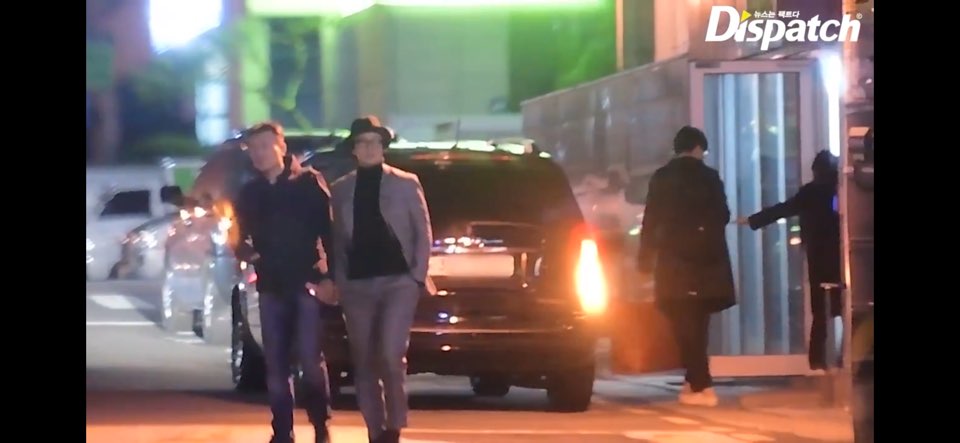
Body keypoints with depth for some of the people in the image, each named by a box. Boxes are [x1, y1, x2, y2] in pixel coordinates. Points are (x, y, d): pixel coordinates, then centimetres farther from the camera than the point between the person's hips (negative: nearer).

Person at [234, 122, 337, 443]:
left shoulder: (308, 182, -1)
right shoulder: (250, 193, 12)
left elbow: (329, 231, -5)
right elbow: (243, 236, 20)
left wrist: (330, 276, -14)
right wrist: (243, 250, -4)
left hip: (306, 283, -4)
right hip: (271, 286, 4)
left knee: (311, 360, -6)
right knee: (275, 364, 4)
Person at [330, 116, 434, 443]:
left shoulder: (406, 184, 5)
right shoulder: (341, 189, 10)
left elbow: (423, 233, 4)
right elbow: (337, 239, 11)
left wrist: (418, 275, -4)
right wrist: (340, 280, 2)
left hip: (398, 280, -3)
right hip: (357, 285, 3)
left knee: (391, 356, -16)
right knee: (364, 364, 4)